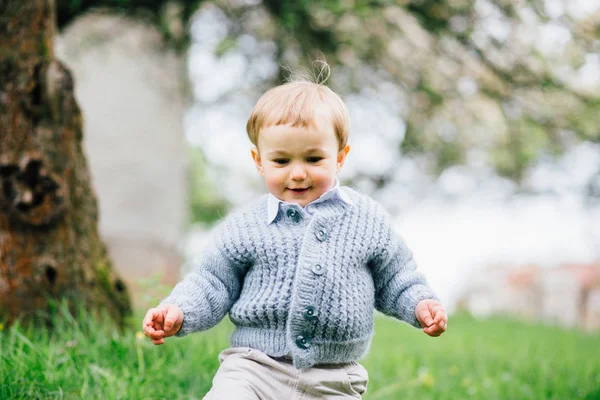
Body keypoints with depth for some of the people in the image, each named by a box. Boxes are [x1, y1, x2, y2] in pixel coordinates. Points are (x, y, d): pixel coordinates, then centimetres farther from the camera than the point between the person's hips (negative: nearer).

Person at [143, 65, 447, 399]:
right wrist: (179, 311, -10)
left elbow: (394, 278, 14)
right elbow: (212, 284, 5)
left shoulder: (369, 220, 3)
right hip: (254, 368, -1)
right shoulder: (244, 226, 0)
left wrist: (420, 303, -2)